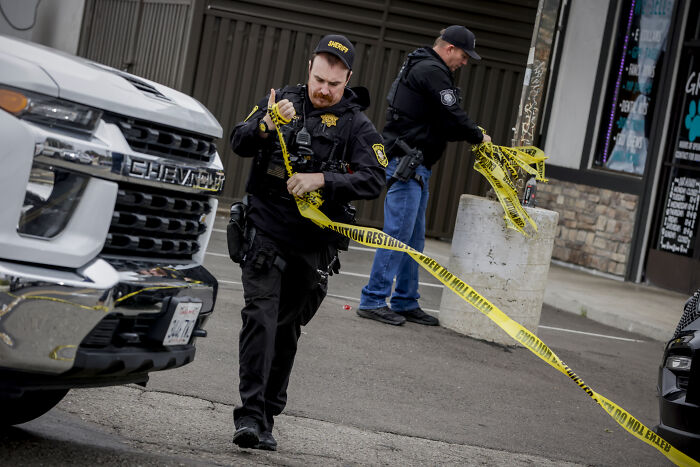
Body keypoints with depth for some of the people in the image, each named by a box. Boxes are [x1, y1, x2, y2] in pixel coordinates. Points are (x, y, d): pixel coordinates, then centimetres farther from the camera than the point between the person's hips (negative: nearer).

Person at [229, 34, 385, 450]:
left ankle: (268, 418, 20)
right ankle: (250, 414, -17)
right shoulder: (283, 99, 4)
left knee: (288, 330, 10)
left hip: (313, 244, 1)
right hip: (265, 232, -1)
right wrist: (267, 126, -24)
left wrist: (321, 179, -24)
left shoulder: (356, 125, -1)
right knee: (261, 317, -14)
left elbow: (375, 180, -12)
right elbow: (239, 143, -3)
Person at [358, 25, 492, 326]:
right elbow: (451, 116, -17)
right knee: (398, 234, -10)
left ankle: (406, 303, 18)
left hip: (415, 166, 11)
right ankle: (373, 301, -7)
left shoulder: (422, 67, 21)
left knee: (414, 239, 13)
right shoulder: (432, 71, -12)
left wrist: (468, 135, 10)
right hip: (406, 164, -11)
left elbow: (436, 123, 23)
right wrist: (478, 137, -1)